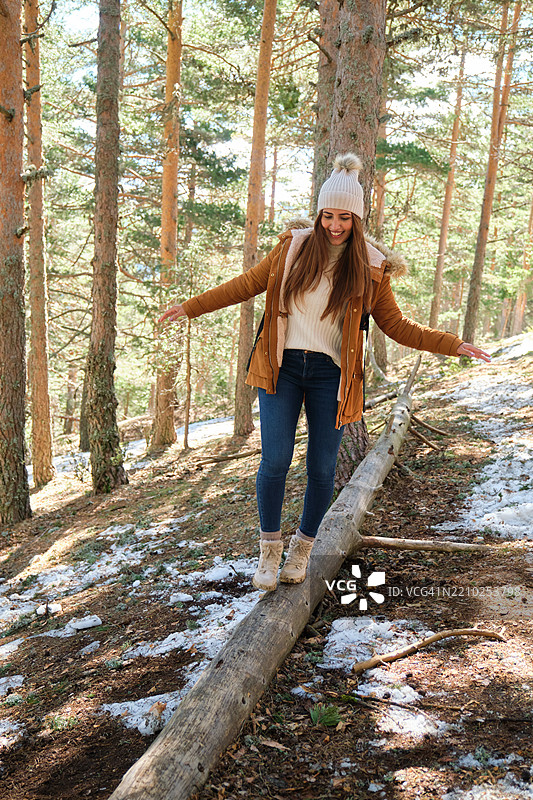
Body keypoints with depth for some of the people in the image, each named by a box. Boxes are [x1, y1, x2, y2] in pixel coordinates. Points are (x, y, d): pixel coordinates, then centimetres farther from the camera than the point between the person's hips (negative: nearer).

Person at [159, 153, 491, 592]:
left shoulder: (370, 268, 3)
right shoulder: (292, 248, 4)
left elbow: (397, 325, 9)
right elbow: (247, 284, 13)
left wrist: (453, 345, 1)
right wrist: (191, 306, 14)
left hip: (330, 375, 0)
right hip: (282, 367, 0)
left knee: (322, 469, 2)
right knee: (275, 460, -7)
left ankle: (303, 547, 26)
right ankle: (270, 547, 14)